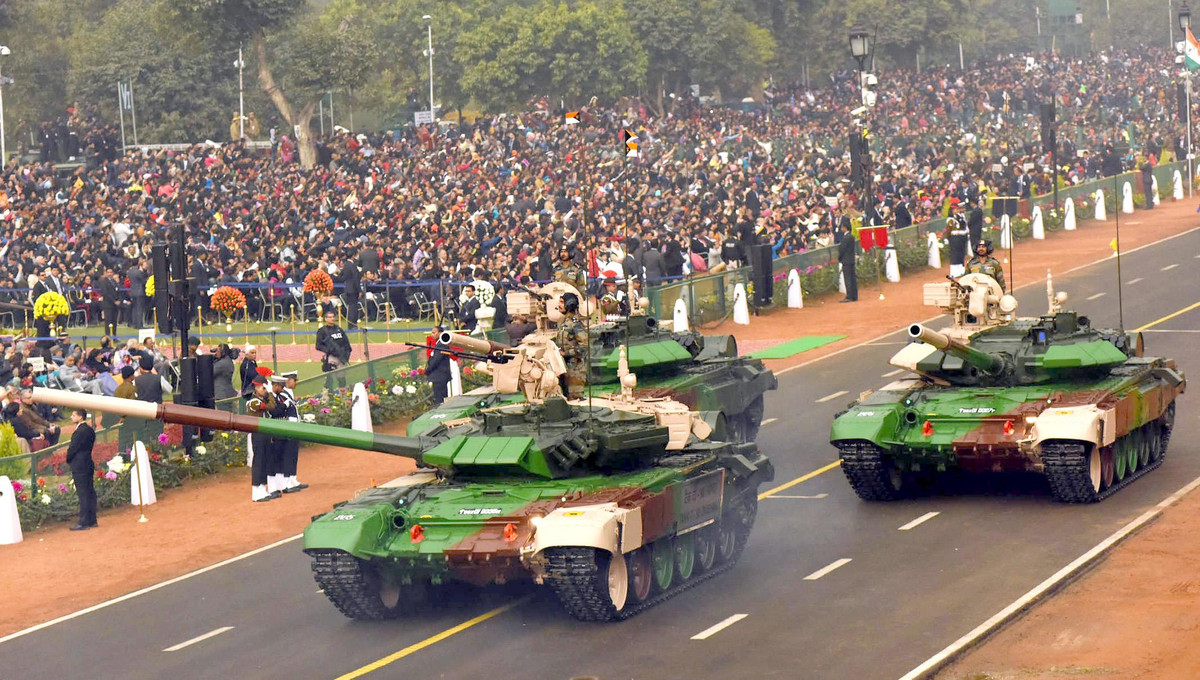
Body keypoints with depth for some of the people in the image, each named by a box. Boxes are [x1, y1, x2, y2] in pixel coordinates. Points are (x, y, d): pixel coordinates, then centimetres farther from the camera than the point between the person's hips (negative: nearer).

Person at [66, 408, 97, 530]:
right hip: (88, 464, 9)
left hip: (79, 466, -9)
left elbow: (72, 448, -15)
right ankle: (92, 520, 17)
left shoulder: (80, 431, -18)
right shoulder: (90, 430, 11)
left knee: (83, 495, -7)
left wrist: (68, 461, 4)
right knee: (90, 493, 12)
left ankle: (84, 522, -6)